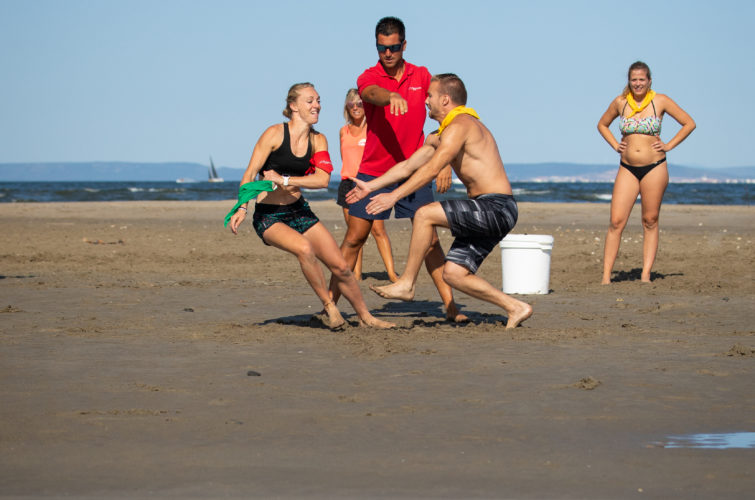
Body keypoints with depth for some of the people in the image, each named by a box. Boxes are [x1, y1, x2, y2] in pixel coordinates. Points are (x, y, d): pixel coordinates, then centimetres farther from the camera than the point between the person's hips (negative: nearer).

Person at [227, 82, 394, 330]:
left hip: (299, 211, 5)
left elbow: (322, 179, -12)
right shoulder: (275, 133, -12)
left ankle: (365, 316, 19)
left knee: (340, 267, 1)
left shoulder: (318, 140, 2)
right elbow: (250, 174, -13)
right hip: (268, 216, -5)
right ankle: (328, 305, -17)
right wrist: (242, 207, -25)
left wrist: (284, 180, -22)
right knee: (304, 248, -34)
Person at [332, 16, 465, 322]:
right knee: (354, 238, 1)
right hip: (373, 171, -1)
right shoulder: (368, 78, -5)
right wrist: (391, 96, -54)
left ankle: (450, 305, -1)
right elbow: (372, 93, -30)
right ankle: (330, 303, 8)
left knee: (429, 238, -3)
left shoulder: (421, 76, 5)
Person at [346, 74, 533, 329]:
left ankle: (406, 284, -11)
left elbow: (431, 169, -21)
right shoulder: (438, 136, 19)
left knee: (425, 214, -19)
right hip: (485, 213, 10)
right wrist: (371, 186, 18)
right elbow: (408, 166, 23)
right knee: (453, 273, 3)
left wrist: (394, 196, -22)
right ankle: (515, 308, 9)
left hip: (497, 208, -10)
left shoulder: (459, 125, -13)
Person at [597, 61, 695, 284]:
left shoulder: (660, 101, 0)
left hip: (654, 168, -2)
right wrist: (615, 145, 8)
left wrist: (669, 146, 0)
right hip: (627, 169, 2)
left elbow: (689, 123, 6)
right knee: (616, 222, -6)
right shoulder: (620, 102, 5)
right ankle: (606, 276, -6)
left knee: (650, 222, 3)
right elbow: (602, 125, 23)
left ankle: (646, 275, 6)